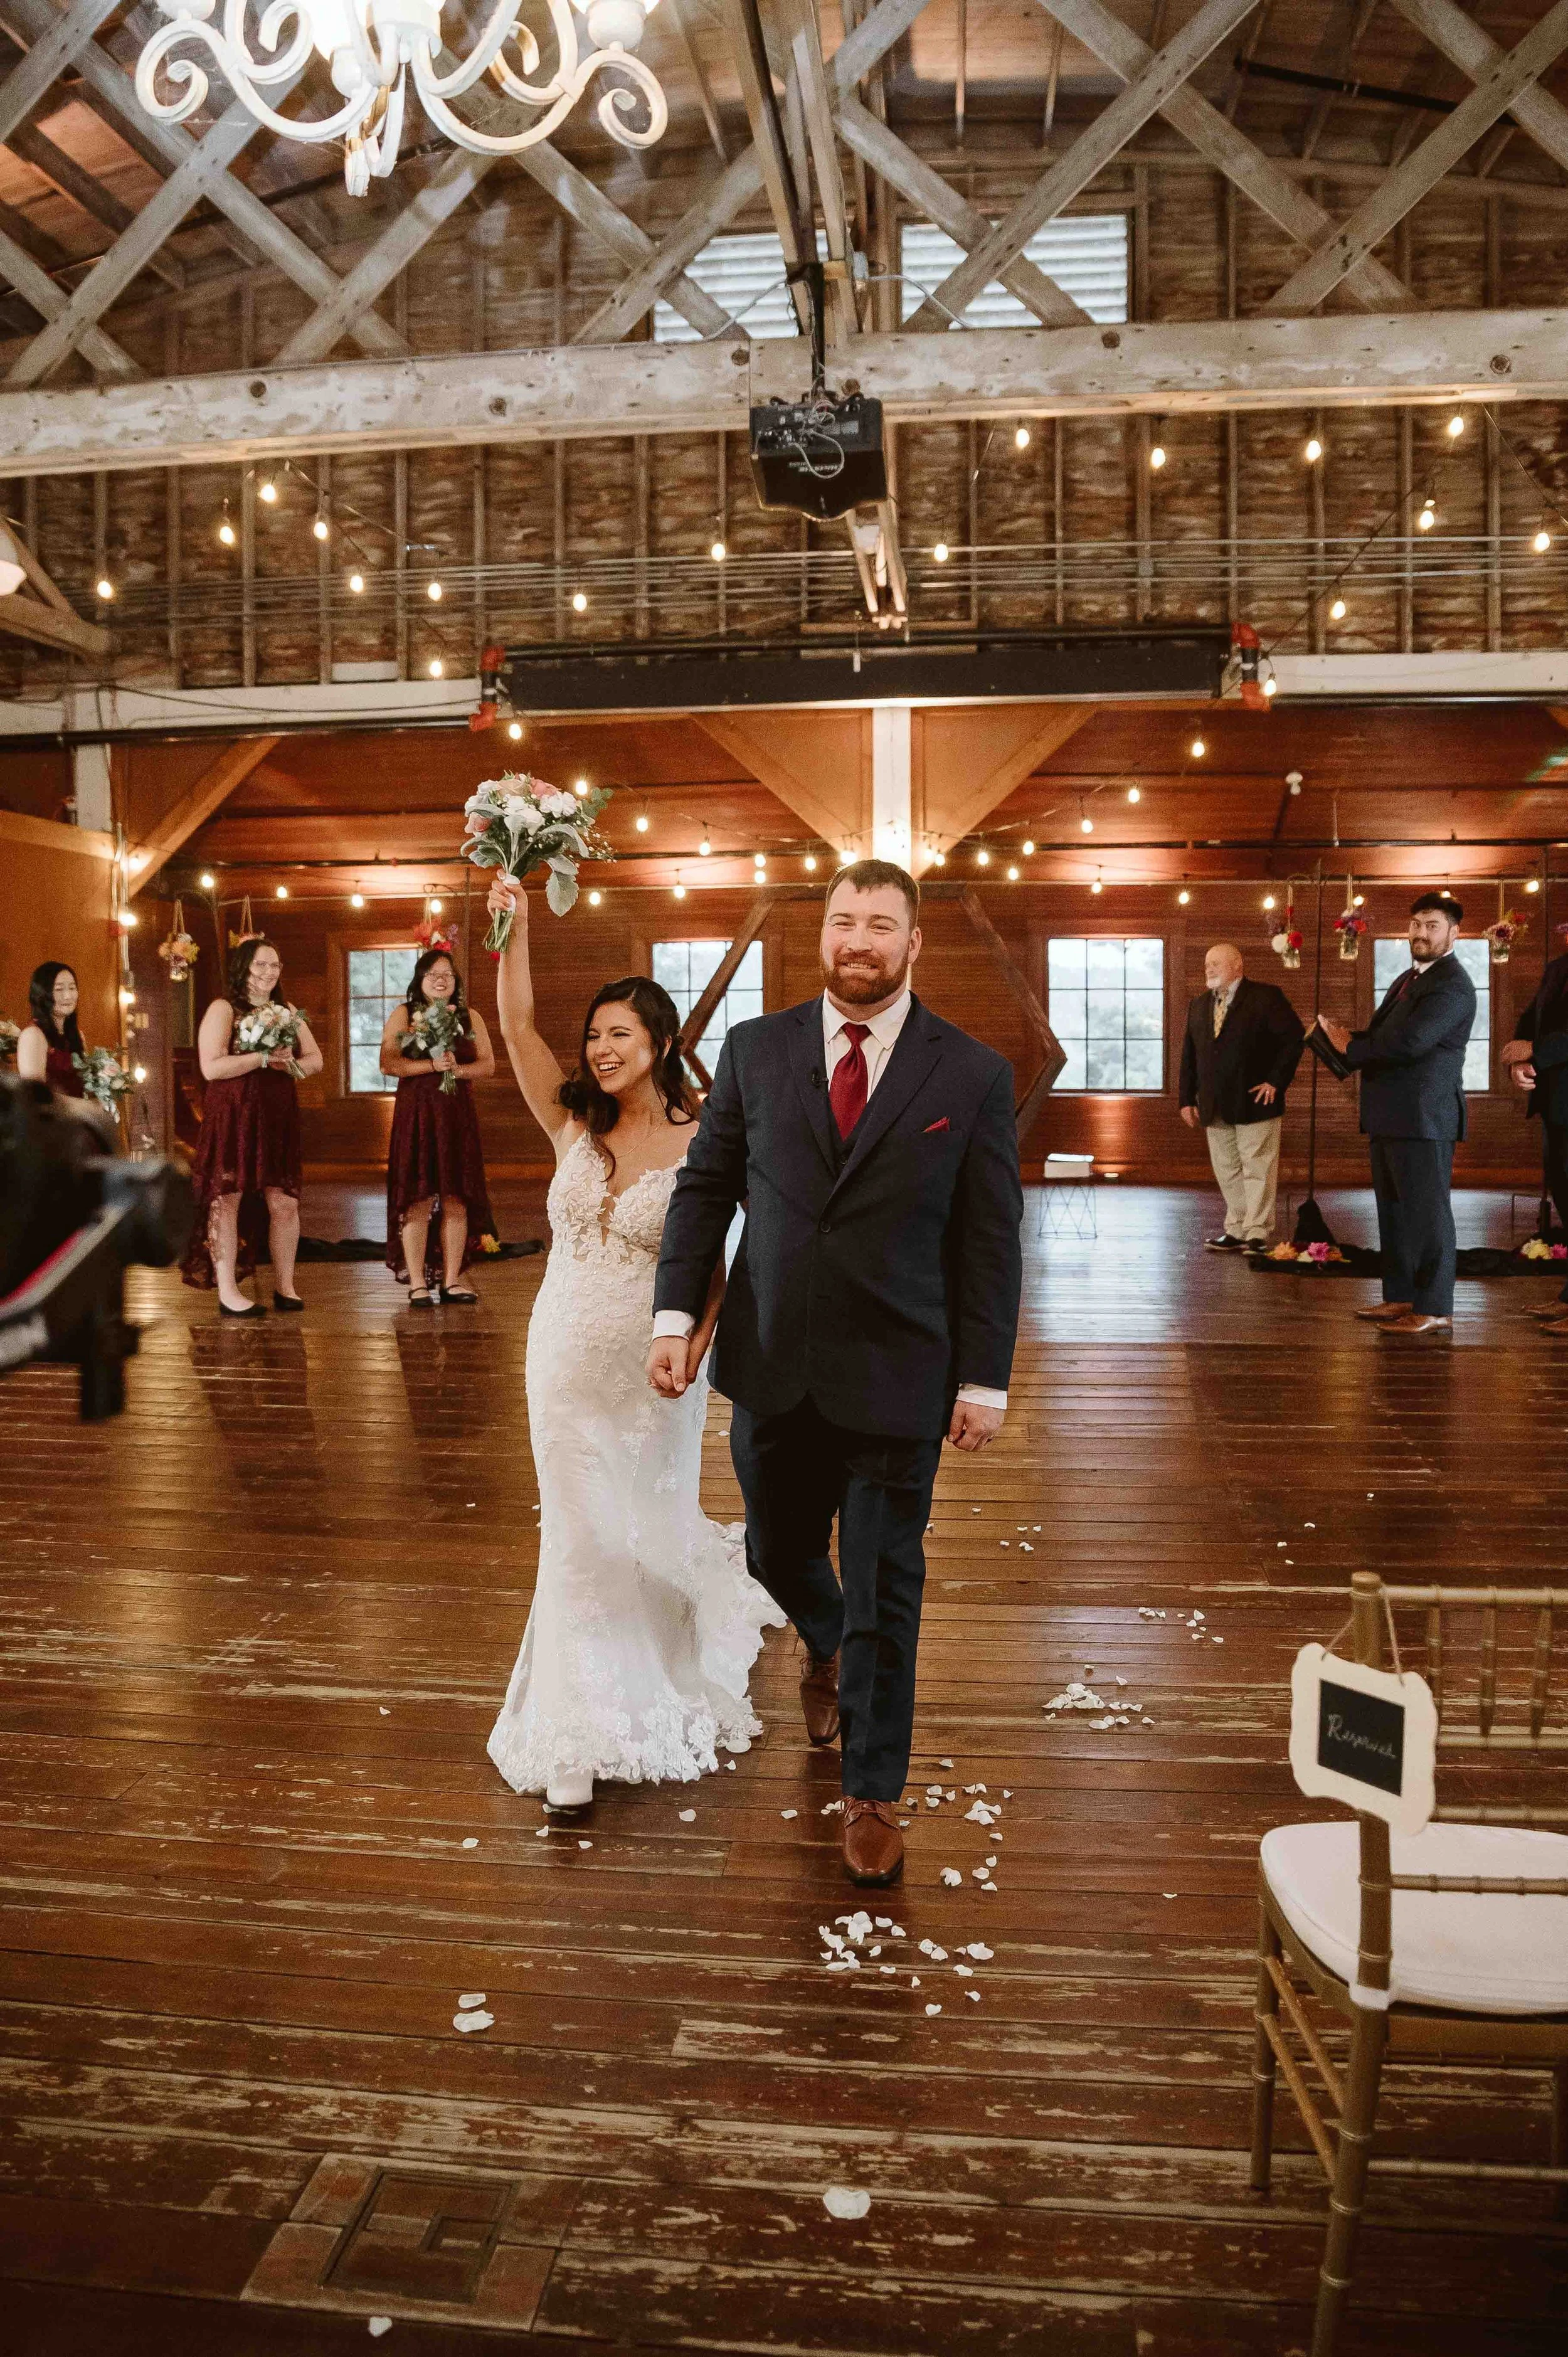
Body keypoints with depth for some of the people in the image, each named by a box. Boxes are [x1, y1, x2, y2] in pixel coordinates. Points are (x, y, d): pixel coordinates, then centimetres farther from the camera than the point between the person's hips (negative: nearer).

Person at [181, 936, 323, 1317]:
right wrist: (266, 1057, -16)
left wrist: (290, 1064, -9)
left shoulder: (286, 1011, 15)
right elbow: (211, 1068, -15)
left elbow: (315, 1059, 13)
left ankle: (284, 1286, 15)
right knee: (227, 1198, -1)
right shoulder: (223, 1009, -4)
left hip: (278, 1117, 5)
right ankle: (228, 1295, 4)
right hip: (233, 1117, -5)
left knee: (284, 1202, 3)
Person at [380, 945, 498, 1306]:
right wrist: (431, 1065, -18)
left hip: (458, 1114, 3)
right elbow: (388, 1063, -7)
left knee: (457, 1200, 3)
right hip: (415, 1113, -3)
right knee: (418, 1200, -5)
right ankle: (417, 1284, 0)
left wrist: (458, 1069, -12)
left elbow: (488, 1064, 7)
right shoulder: (403, 1015, 4)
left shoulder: (470, 1017, 12)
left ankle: (452, 1280, 11)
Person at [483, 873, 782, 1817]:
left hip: (652, 1368, -3)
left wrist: (697, 1341, -20)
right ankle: (585, 1737, 21)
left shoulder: (701, 1145, -10)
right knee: (579, 1540, 8)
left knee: (650, 1528, 13)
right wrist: (515, 925, -20)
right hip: (567, 1359, 3)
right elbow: (518, 1026, -10)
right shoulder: (575, 1125, 0)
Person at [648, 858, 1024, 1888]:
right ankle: (828, 1650, 55)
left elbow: (992, 1239, -3)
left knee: (884, 1592, 5)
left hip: (896, 1375, -3)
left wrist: (986, 1379, -6)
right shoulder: (756, 1050, 3)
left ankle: (874, 1795, 25)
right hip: (772, 1369, 3)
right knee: (779, 1554, 19)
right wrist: (678, 1312, -5)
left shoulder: (973, 1074, -3)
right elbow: (705, 1187, 5)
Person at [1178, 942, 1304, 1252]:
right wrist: (1188, 1098, 10)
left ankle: (1258, 1233, 1)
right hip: (1215, 1108, 6)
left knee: (1258, 1169, -3)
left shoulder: (1266, 997, -4)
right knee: (1227, 1172, 9)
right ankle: (1236, 1230, 16)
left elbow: (1294, 1038, -8)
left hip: (1255, 1102, -6)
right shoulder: (1199, 1006, 15)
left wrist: (1276, 1081, -12)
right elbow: (1189, 1055, 16)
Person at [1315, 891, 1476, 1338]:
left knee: (1427, 1212, -4)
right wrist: (1347, 1040, -5)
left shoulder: (1452, 985, -13)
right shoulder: (1407, 979, 19)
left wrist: (1352, 1047, -11)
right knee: (1394, 1212, 15)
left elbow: (1410, 1042, -24)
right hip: (1390, 1117, 10)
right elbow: (1381, 1035, 17)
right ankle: (1401, 1297, 24)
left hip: (1423, 1117, -10)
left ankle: (1434, 1309, 2)